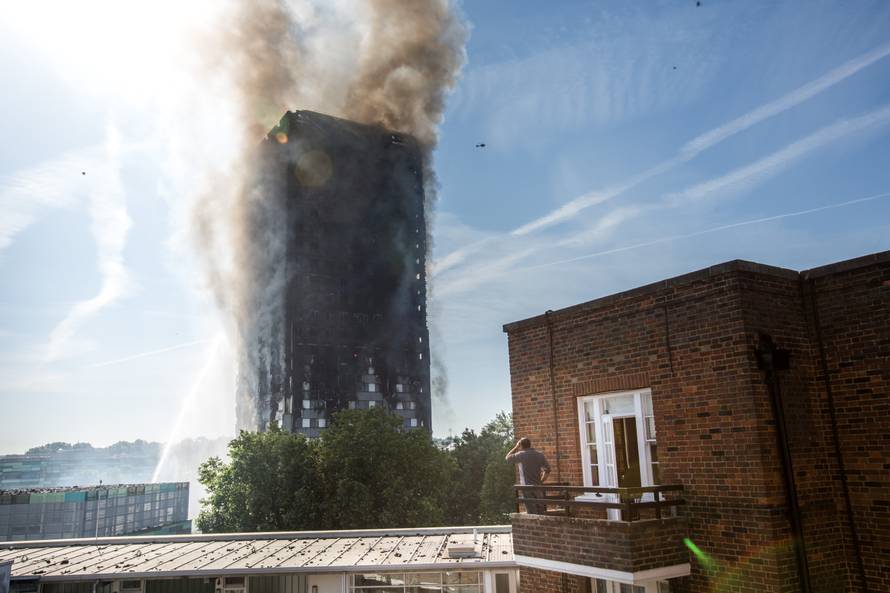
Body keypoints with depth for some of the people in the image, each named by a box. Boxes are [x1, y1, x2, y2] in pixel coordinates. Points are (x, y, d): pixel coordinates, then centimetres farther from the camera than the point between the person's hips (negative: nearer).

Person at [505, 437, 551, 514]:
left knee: (532, 514, -1)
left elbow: (507, 457, 6)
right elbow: (547, 470, 7)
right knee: (541, 513, 11)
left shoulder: (521, 455, -8)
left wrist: (516, 447, 9)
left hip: (527, 488, -3)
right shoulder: (540, 454, 4)